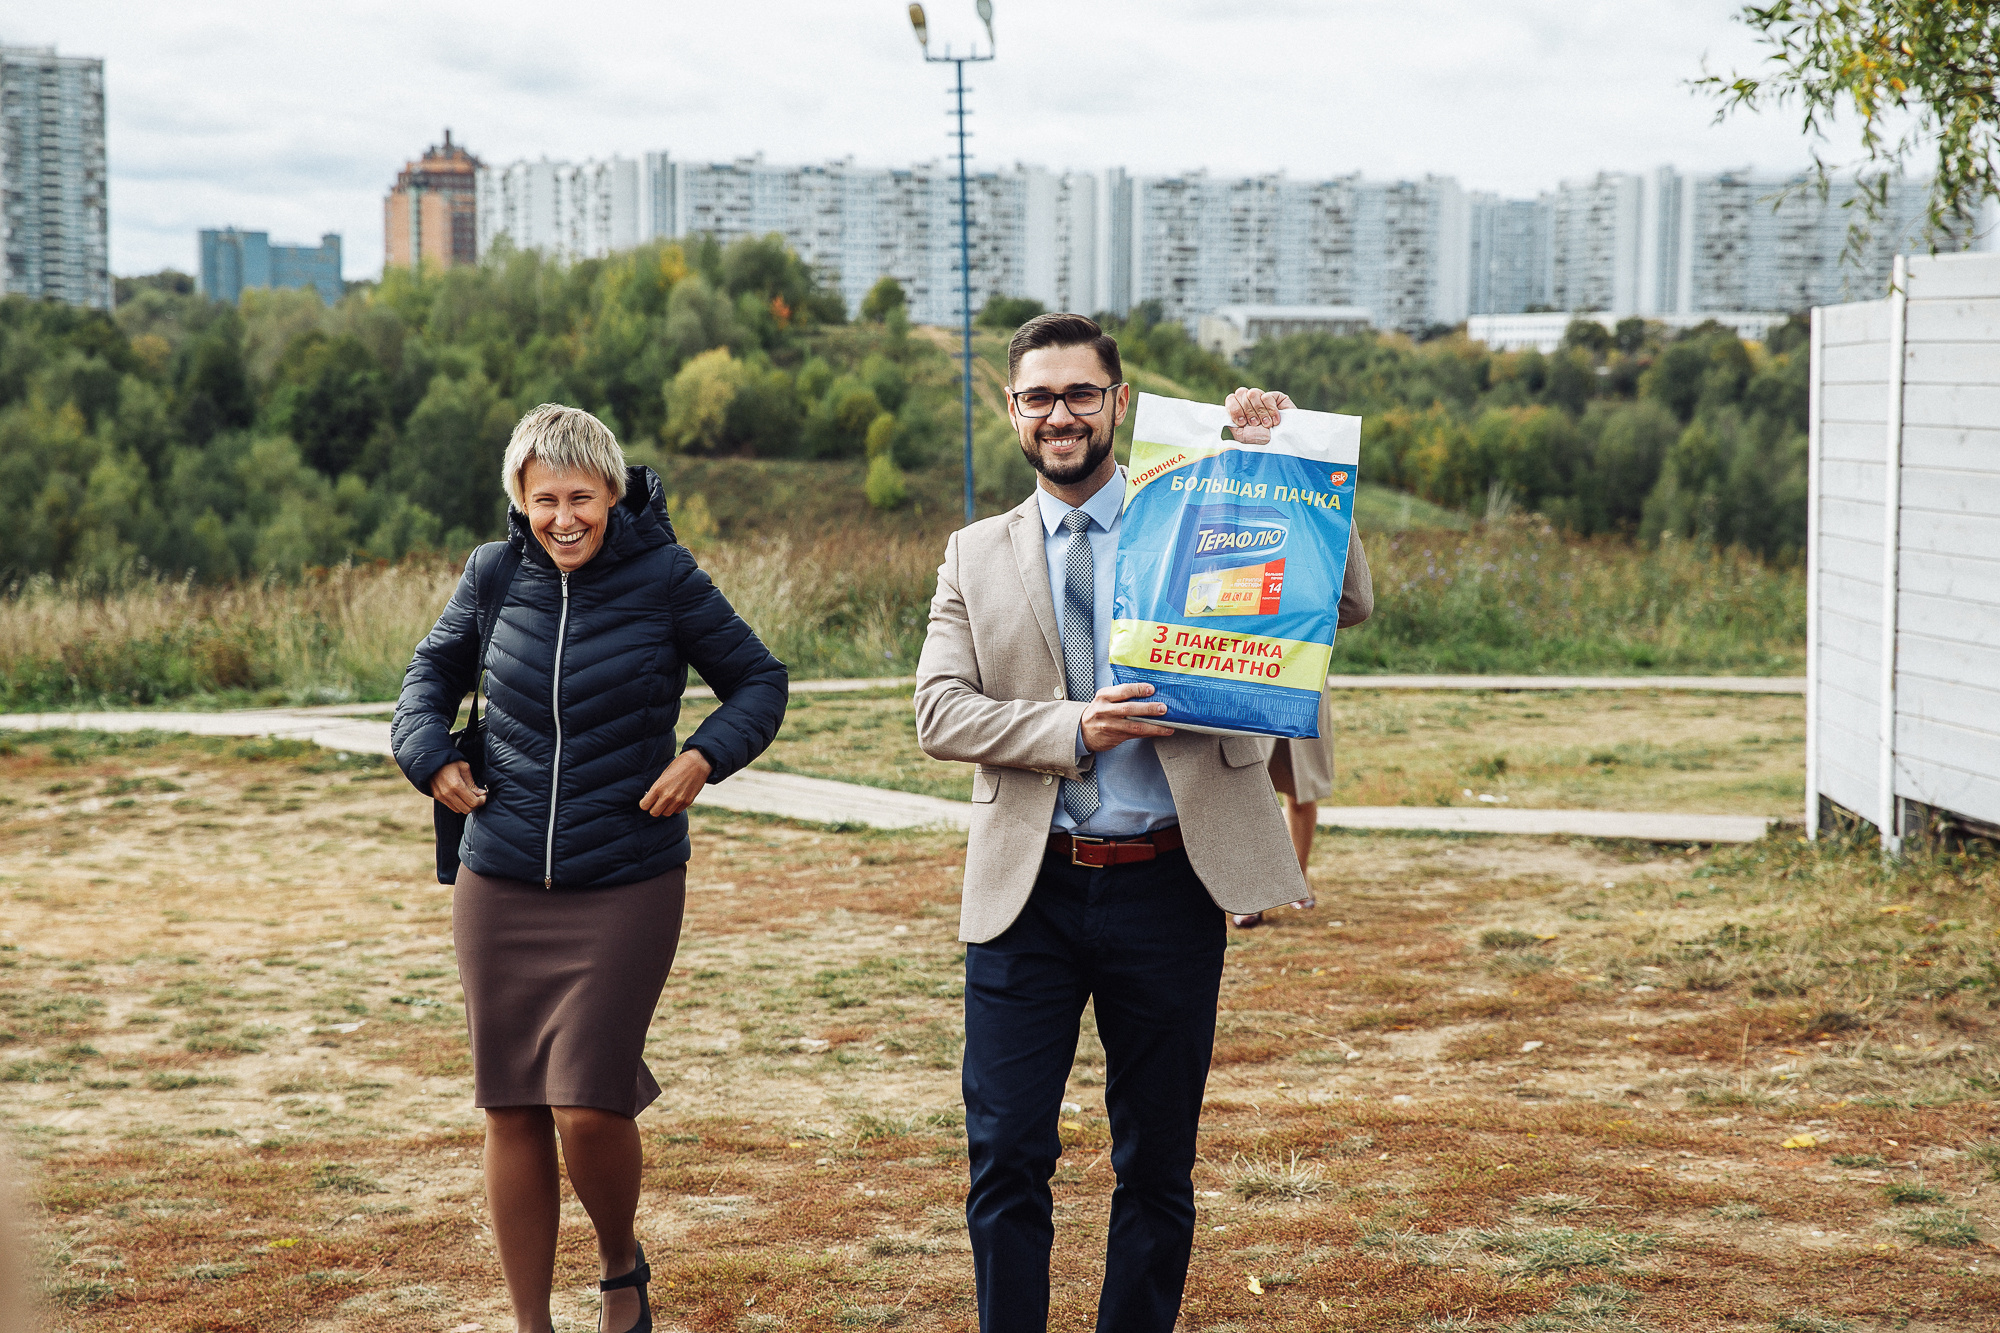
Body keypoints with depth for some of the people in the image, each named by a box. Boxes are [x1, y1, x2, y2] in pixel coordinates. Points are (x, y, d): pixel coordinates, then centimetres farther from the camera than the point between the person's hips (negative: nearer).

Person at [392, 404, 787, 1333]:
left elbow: (760, 681, 4)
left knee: (589, 1108, -11)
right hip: (499, 885, 3)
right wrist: (429, 754, 2)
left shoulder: (664, 579, -5)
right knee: (510, 1110, 7)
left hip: (627, 887, -3)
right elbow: (433, 668, 20)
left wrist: (706, 756, -13)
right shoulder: (495, 575, 2)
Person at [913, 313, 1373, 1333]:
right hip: (1026, 893, 1)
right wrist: (1072, 730, -15)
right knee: (1006, 1154, 0)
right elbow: (937, 712, 0)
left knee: (1157, 1162, 9)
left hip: (1167, 885, 0)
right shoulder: (976, 556, 9)